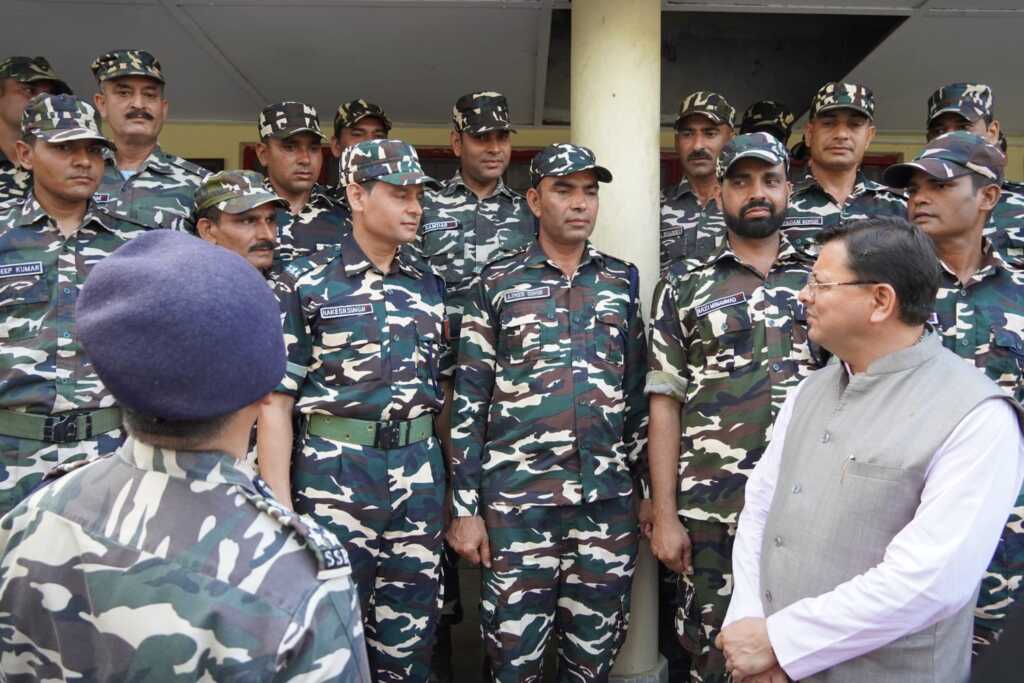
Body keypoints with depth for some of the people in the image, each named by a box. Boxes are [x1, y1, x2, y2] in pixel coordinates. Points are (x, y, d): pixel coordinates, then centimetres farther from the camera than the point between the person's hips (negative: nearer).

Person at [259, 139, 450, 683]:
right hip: (335, 471, -4)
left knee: (410, 639, 14)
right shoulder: (305, 284, -4)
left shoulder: (430, 288, 8)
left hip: (420, 471, 4)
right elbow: (275, 402, -6)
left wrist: (450, 483, 12)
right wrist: (279, 510, -9)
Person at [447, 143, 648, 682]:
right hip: (516, 501, -2)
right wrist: (464, 508, -4)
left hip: (609, 501, 3)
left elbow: (640, 391, 12)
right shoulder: (498, 283, 0)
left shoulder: (622, 281, 8)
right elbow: (469, 400, -1)